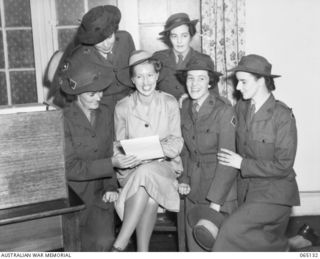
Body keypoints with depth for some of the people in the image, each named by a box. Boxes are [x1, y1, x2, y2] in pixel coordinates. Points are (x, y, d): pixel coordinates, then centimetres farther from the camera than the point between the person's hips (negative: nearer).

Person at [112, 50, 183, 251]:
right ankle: (143, 252, -24)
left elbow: (177, 143, 1)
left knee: (146, 173, -35)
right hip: (132, 169, 1)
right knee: (150, 194, -34)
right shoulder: (122, 107, 4)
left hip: (165, 167, 0)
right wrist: (132, 157, -17)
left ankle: (119, 245, -30)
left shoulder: (170, 103, 4)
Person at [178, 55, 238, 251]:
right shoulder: (185, 107, 2)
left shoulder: (224, 110, -17)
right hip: (194, 190, 5)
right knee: (195, 245, 11)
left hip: (220, 190, -5)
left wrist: (215, 202, -17)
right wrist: (184, 179, 1)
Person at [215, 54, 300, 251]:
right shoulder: (241, 108, 2)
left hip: (274, 194, -6)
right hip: (247, 190, 6)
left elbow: (283, 166, -17)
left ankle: (279, 247, 3)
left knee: (233, 231, -19)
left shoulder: (283, 116, -16)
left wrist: (243, 164, -15)